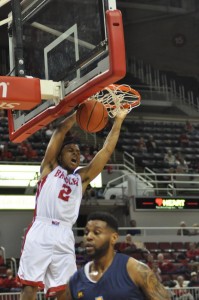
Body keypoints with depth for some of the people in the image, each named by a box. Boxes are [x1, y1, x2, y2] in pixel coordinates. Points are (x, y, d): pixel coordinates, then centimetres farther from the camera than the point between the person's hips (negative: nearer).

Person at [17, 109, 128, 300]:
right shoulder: (50, 167, 15)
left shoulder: (82, 177, 23)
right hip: (41, 232, -4)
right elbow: (60, 130, 8)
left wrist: (118, 121, 16)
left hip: (65, 237, 4)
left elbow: (106, 150, 19)